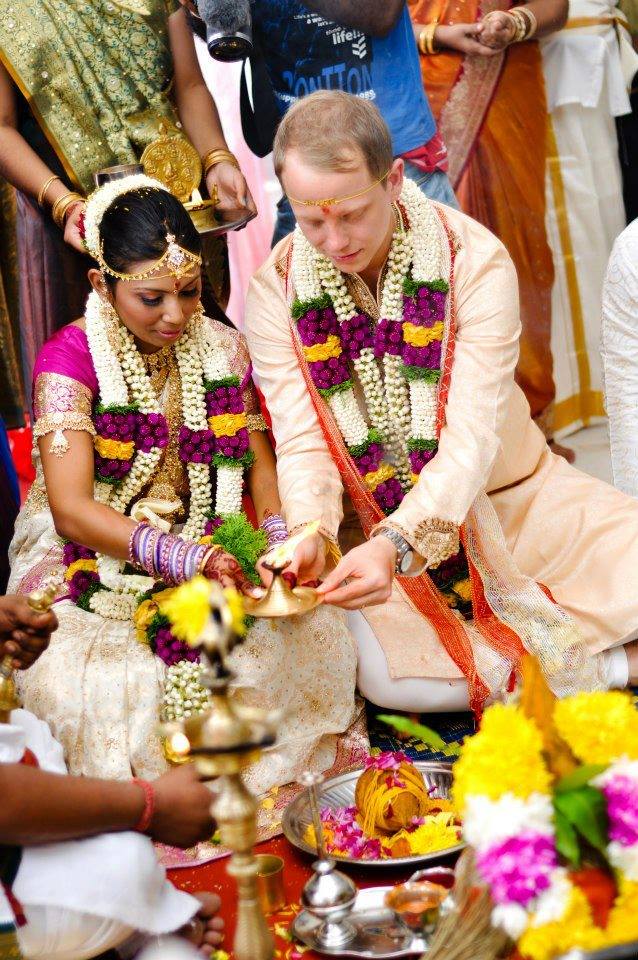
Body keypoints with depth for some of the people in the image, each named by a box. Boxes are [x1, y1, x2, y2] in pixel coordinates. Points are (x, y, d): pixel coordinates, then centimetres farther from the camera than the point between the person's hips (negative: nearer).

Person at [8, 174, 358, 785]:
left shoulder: (221, 350, 6)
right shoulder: (70, 359, -11)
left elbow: (261, 462, 5)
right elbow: (71, 509, -20)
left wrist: (277, 537, -18)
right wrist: (185, 558, -33)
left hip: (214, 548, 4)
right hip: (92, 561, -4)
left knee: (311, 635, -21)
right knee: (88, 685, -33)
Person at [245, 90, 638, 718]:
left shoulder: (476, 261, -18)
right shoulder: (276, 290, -10)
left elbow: (472, 437, -26)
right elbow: (301, 441, -13)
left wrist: (396, 544, -42)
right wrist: (309, 535, -35)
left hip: (503, 496, -1)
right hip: (379, 529, 2)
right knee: (382, 676, -26)